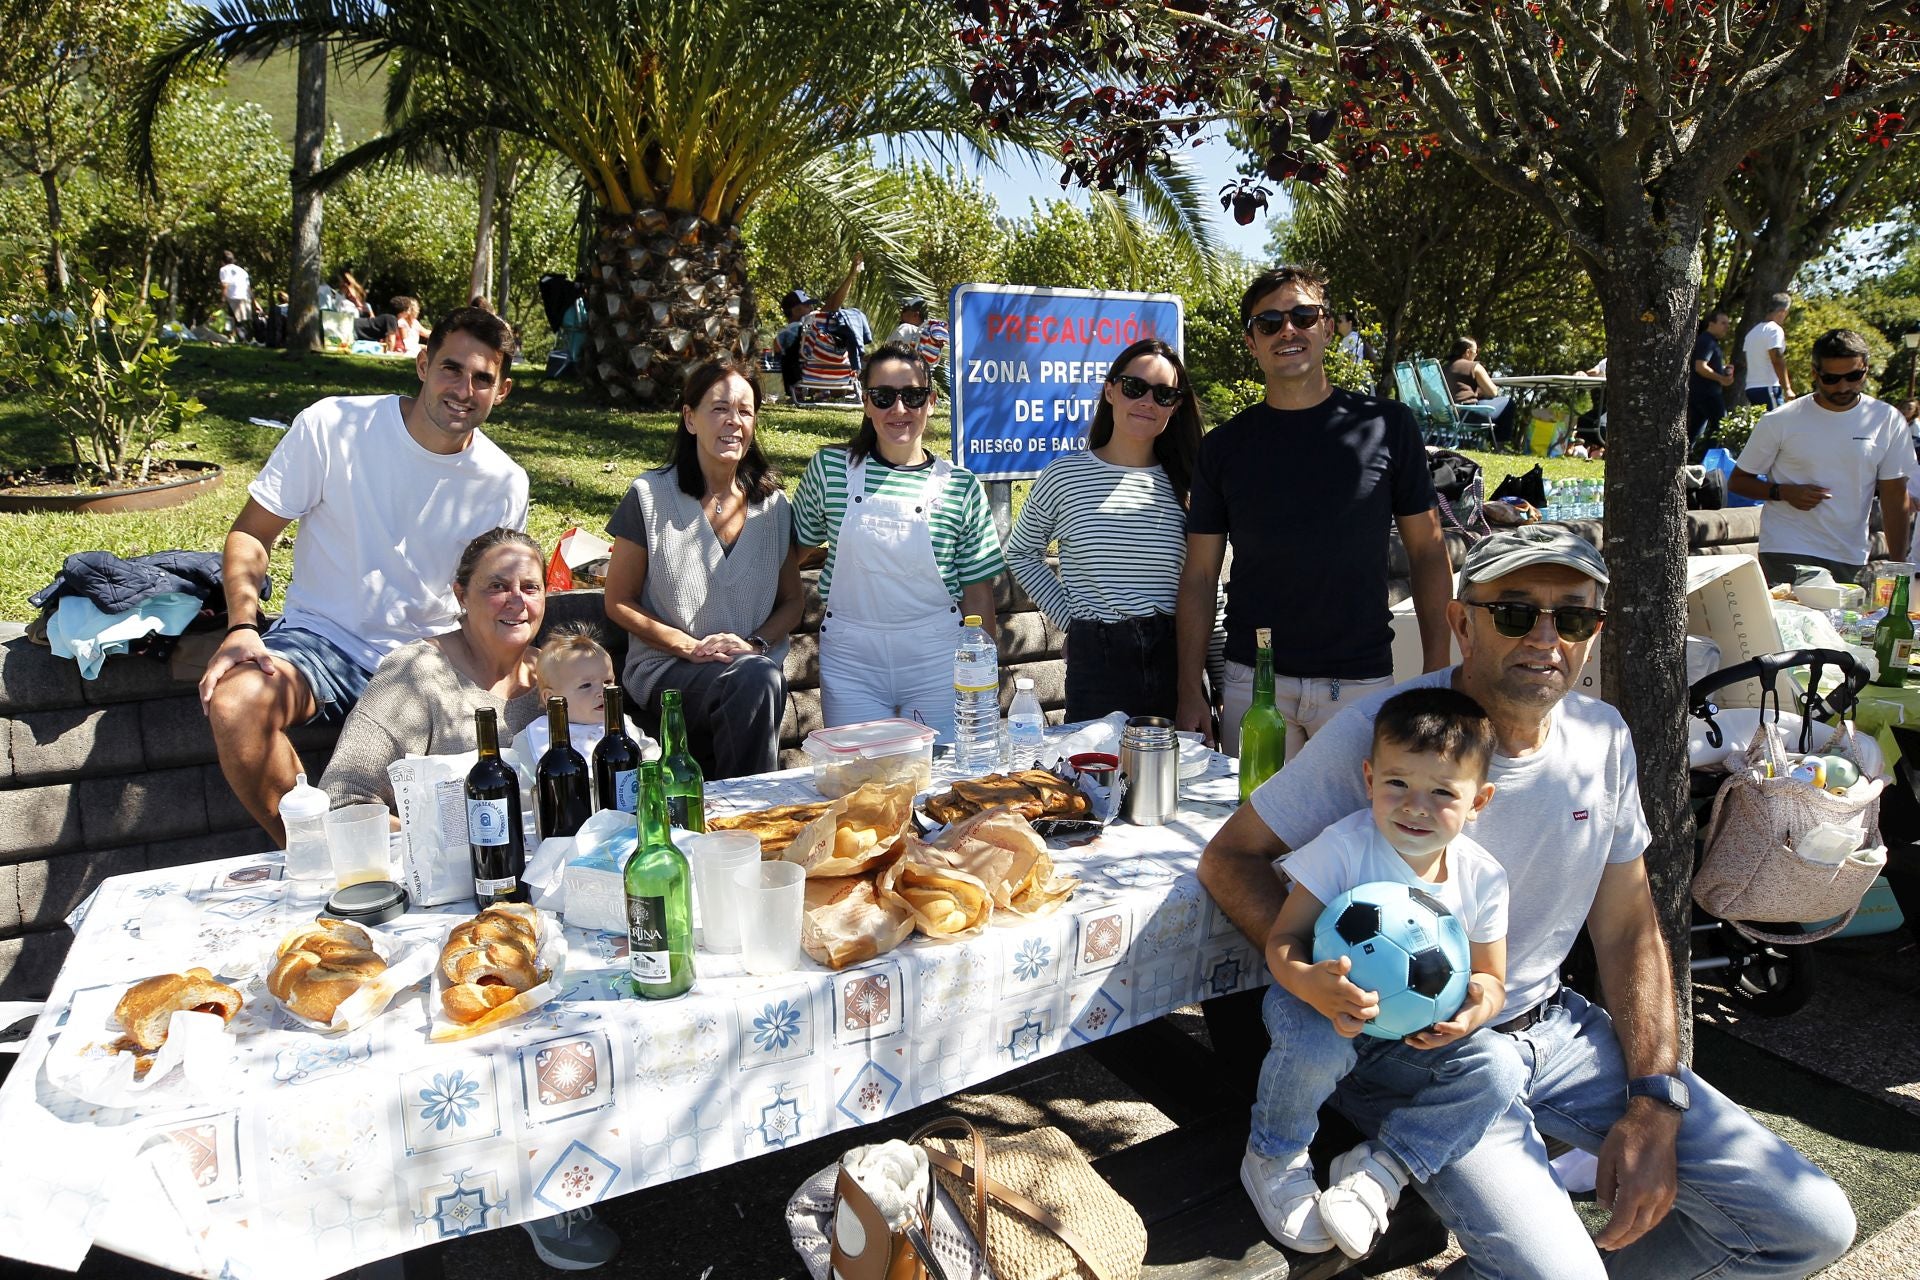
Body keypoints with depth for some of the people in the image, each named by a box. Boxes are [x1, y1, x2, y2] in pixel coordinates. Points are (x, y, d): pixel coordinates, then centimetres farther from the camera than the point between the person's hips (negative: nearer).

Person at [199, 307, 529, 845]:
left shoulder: (504, 484, -2)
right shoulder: (332, 426, -9)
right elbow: (250, 533, -3)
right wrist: (242, 628, -20)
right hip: (322, 639, -1)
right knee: (234, 704, -31)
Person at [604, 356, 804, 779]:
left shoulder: (773, 505, 10)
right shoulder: (650, 496, 0)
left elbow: (792, 599, 14)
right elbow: (619, 602, 2)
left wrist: (756, 643, -7)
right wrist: (691, 647, -11)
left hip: (756, 664, 3)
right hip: (666, 672, -3)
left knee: (765, 676, -34)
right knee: (756, 677, -34)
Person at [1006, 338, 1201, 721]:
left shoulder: (1184, 485, 6)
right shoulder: (1065, 475, -1)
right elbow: (1020, 553, 11)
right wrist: (1067, 616, 2)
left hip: (1176, 661, 3)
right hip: (1097, 664, -2)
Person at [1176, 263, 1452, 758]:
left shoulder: (1386, 425, 0)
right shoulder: (1224, 445, 3)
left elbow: (1427, 551, 4)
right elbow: (1199, 575, 4)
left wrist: (1437, 671, -3)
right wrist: (1190, 691, -2)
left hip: (1362, 680, 0)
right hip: (1253, 680, 1)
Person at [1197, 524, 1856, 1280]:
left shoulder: (1604, 740, 0)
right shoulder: (1380, 732, -18)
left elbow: (1627, 929, 7)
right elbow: (1230, 858, -12)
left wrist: (1655, 1105, -2)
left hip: (1554, 1029, 6)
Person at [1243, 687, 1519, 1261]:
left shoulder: (1482, 878, -10)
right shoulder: (1345, 847, -22)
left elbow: (1491, 977, 2)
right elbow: (1282, 938, -21)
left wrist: (1481, 1004, -24)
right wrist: (1306, 980, -46)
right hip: (1329, 1008, -3)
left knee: (1498, 1067, -20)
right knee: (1316, 1041, -37)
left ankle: (1378, 1171, -8)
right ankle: (1274, 1160, -6)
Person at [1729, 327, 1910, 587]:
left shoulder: (1888, 421, 4)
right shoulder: (1780, 421, -2)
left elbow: (1894, 496, 6)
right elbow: (1738, 482, 4)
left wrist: (1898, 565, 2)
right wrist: (1784, 492, -14)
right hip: (1786, 555, -2)